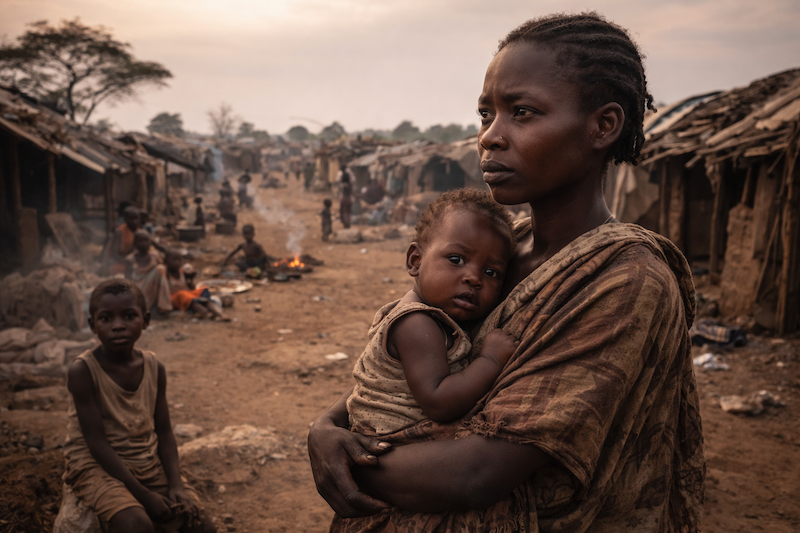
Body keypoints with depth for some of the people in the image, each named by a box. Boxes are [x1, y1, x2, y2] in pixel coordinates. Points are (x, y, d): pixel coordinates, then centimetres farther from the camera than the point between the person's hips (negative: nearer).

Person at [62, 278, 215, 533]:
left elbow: (163, 431, 2)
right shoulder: (83, 371, -17)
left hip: (149, 462, 5)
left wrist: (176, 485, -12)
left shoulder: (155, 368, -2)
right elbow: (96, 442, -18)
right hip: (97, 466, -5)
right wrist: (143, 494, -20)